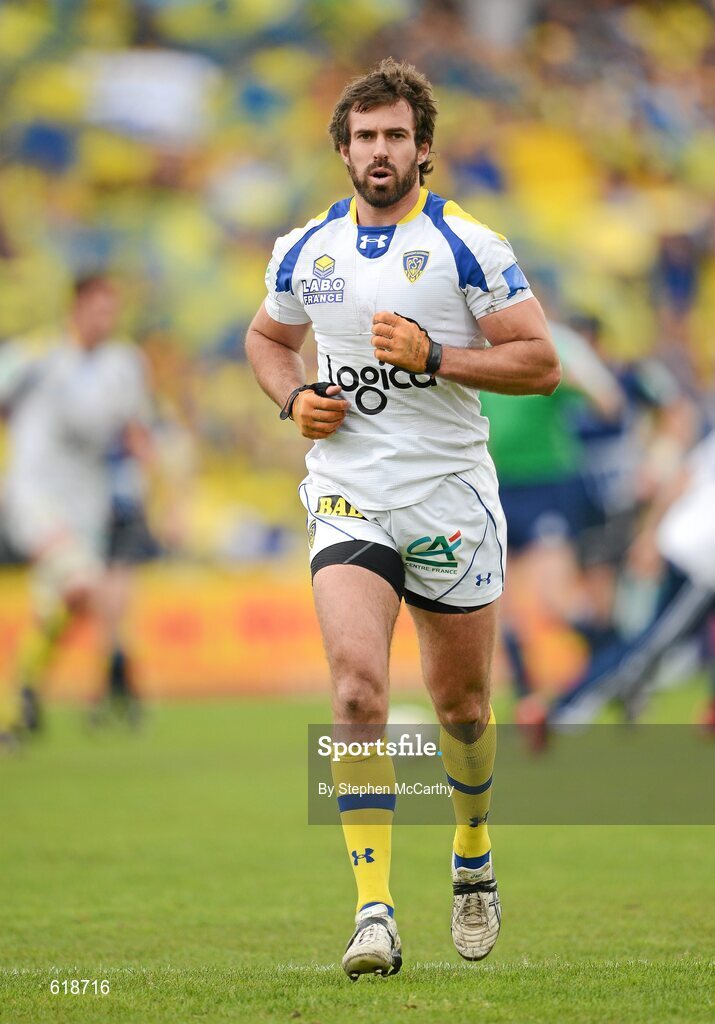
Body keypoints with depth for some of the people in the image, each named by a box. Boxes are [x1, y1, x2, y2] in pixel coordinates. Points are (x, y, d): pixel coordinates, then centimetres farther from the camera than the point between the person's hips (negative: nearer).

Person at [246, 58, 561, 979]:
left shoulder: (468, 247, -5)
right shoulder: (304, 252, 6)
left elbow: (540, 363, -6)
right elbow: (267, 337, 25)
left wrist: (434, 356, -18)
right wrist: (295, 398, 3)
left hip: (451, 501, -1)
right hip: (347, 501, 1)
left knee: (460, 700, 11)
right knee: (358, 685, -18)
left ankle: (473, 860, 41)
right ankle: (374, 913, -21)